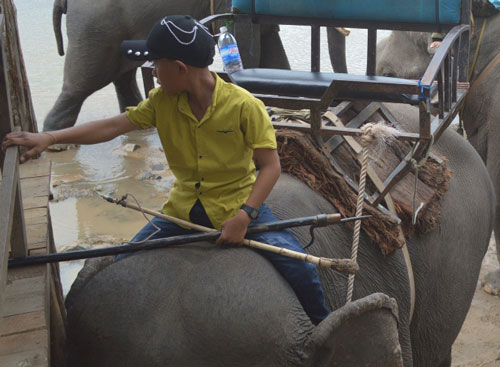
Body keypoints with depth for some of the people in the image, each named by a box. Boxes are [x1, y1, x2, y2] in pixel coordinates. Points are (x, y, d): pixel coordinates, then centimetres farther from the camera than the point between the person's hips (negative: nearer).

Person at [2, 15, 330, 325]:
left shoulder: (244, 106, -18)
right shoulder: (163, 102, -4)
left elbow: (271, 166, -16)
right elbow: (113, 126, -7)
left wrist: (244, 215, -27)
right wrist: (50, 138, -18)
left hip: (239, 205, -4)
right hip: (186, 207, 5)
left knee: (298, 265, -22)